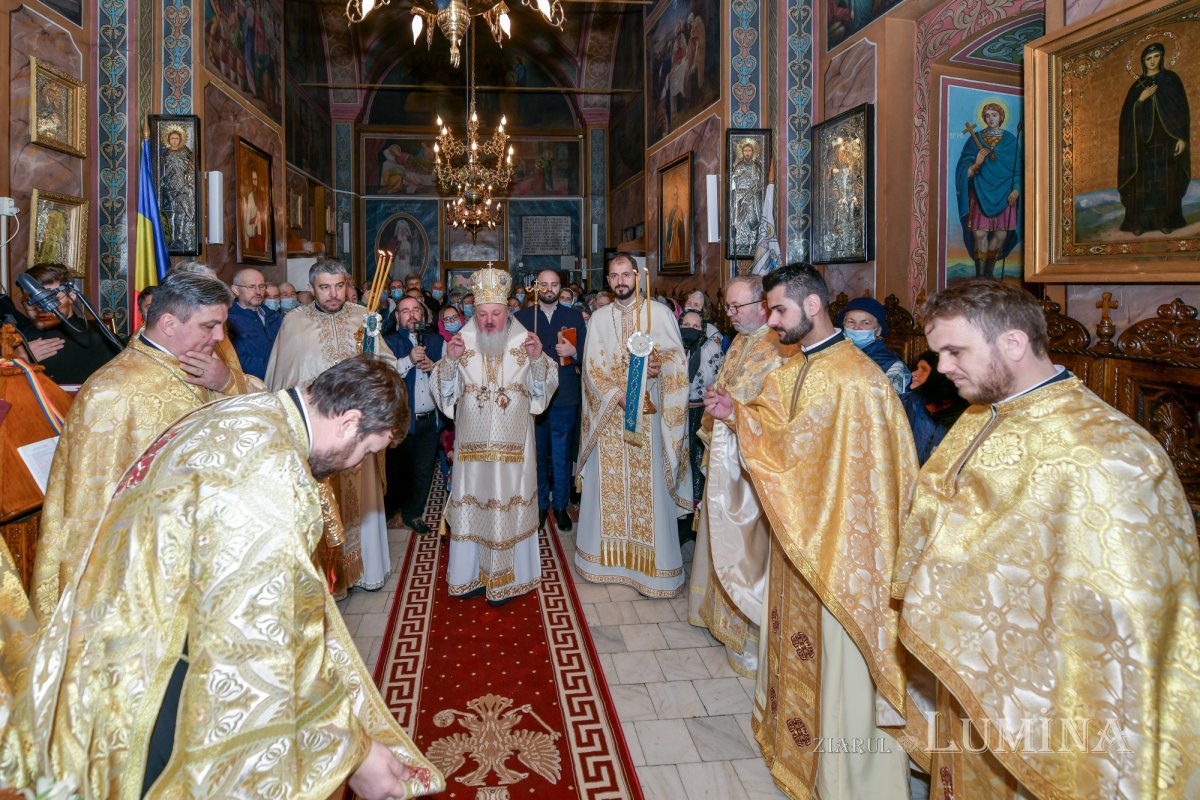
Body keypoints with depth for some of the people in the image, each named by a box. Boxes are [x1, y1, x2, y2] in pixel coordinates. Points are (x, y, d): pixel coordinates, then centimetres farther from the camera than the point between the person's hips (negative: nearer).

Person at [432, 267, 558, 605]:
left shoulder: (524, 341, -2)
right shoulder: (463, 342, 1)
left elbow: (544, 386, -4)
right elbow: (445, 390, -1)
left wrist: (538, 358, -22)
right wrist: (450, 360, -18)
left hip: (513, 444, -1)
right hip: (472, 443, 1)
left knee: (509, 504, 5)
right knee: (472, 504, 7)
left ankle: (504, 576, 19)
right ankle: (472, 574, 22)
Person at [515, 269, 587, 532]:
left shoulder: (574, 317, 6)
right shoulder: (521, 318, 6)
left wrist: (574, 352, -16)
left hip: (565, 398, 0)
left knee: (562, 456, 6)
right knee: (537, 455, 9)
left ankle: (560, 506, 19)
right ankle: (540, 505, 22)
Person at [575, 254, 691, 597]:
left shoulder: (659, 312, 3)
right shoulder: (599, 318, 9)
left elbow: (676, 358, 0)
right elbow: (593, 367, 1)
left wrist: (657, 364, -22)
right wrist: (622, 395, -14)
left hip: (648, 414, -2)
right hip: (609, 414, 2)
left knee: (649, 487, -1)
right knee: (608, 486, 6)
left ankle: (654, 561, 7)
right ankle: (609, 554, 17)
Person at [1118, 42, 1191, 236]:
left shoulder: (1171, 79, 3)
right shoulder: (1138, 85, 9)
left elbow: (1182, 109, 0)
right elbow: (1127, 112, 2)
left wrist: (1182, 137, -8)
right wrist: (1141, 99, -15)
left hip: (1166, 140, -1)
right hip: (1144, 140, 1)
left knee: (1166, 182, 0)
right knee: (1143, 182, -3)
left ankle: (1165, 220, 7)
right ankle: (1139, 222, 1)